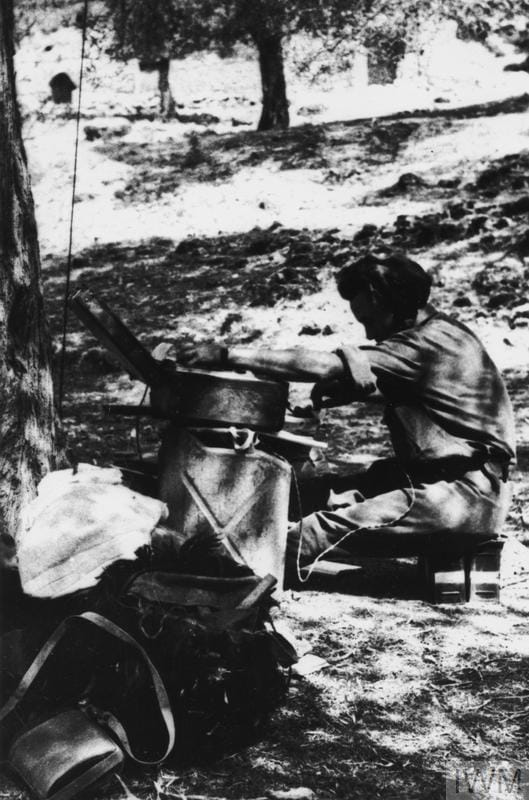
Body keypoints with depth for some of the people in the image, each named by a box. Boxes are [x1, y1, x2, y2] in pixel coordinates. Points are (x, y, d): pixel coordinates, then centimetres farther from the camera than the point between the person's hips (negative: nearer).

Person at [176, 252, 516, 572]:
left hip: (471, 494, -10)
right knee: (322, 493, -2)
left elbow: (327, 367, -25)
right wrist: (344, 391, -5)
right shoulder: (429, 333, 11)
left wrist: (229, 356, -26)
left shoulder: (434, 342, -19)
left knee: (344, 526, -23)